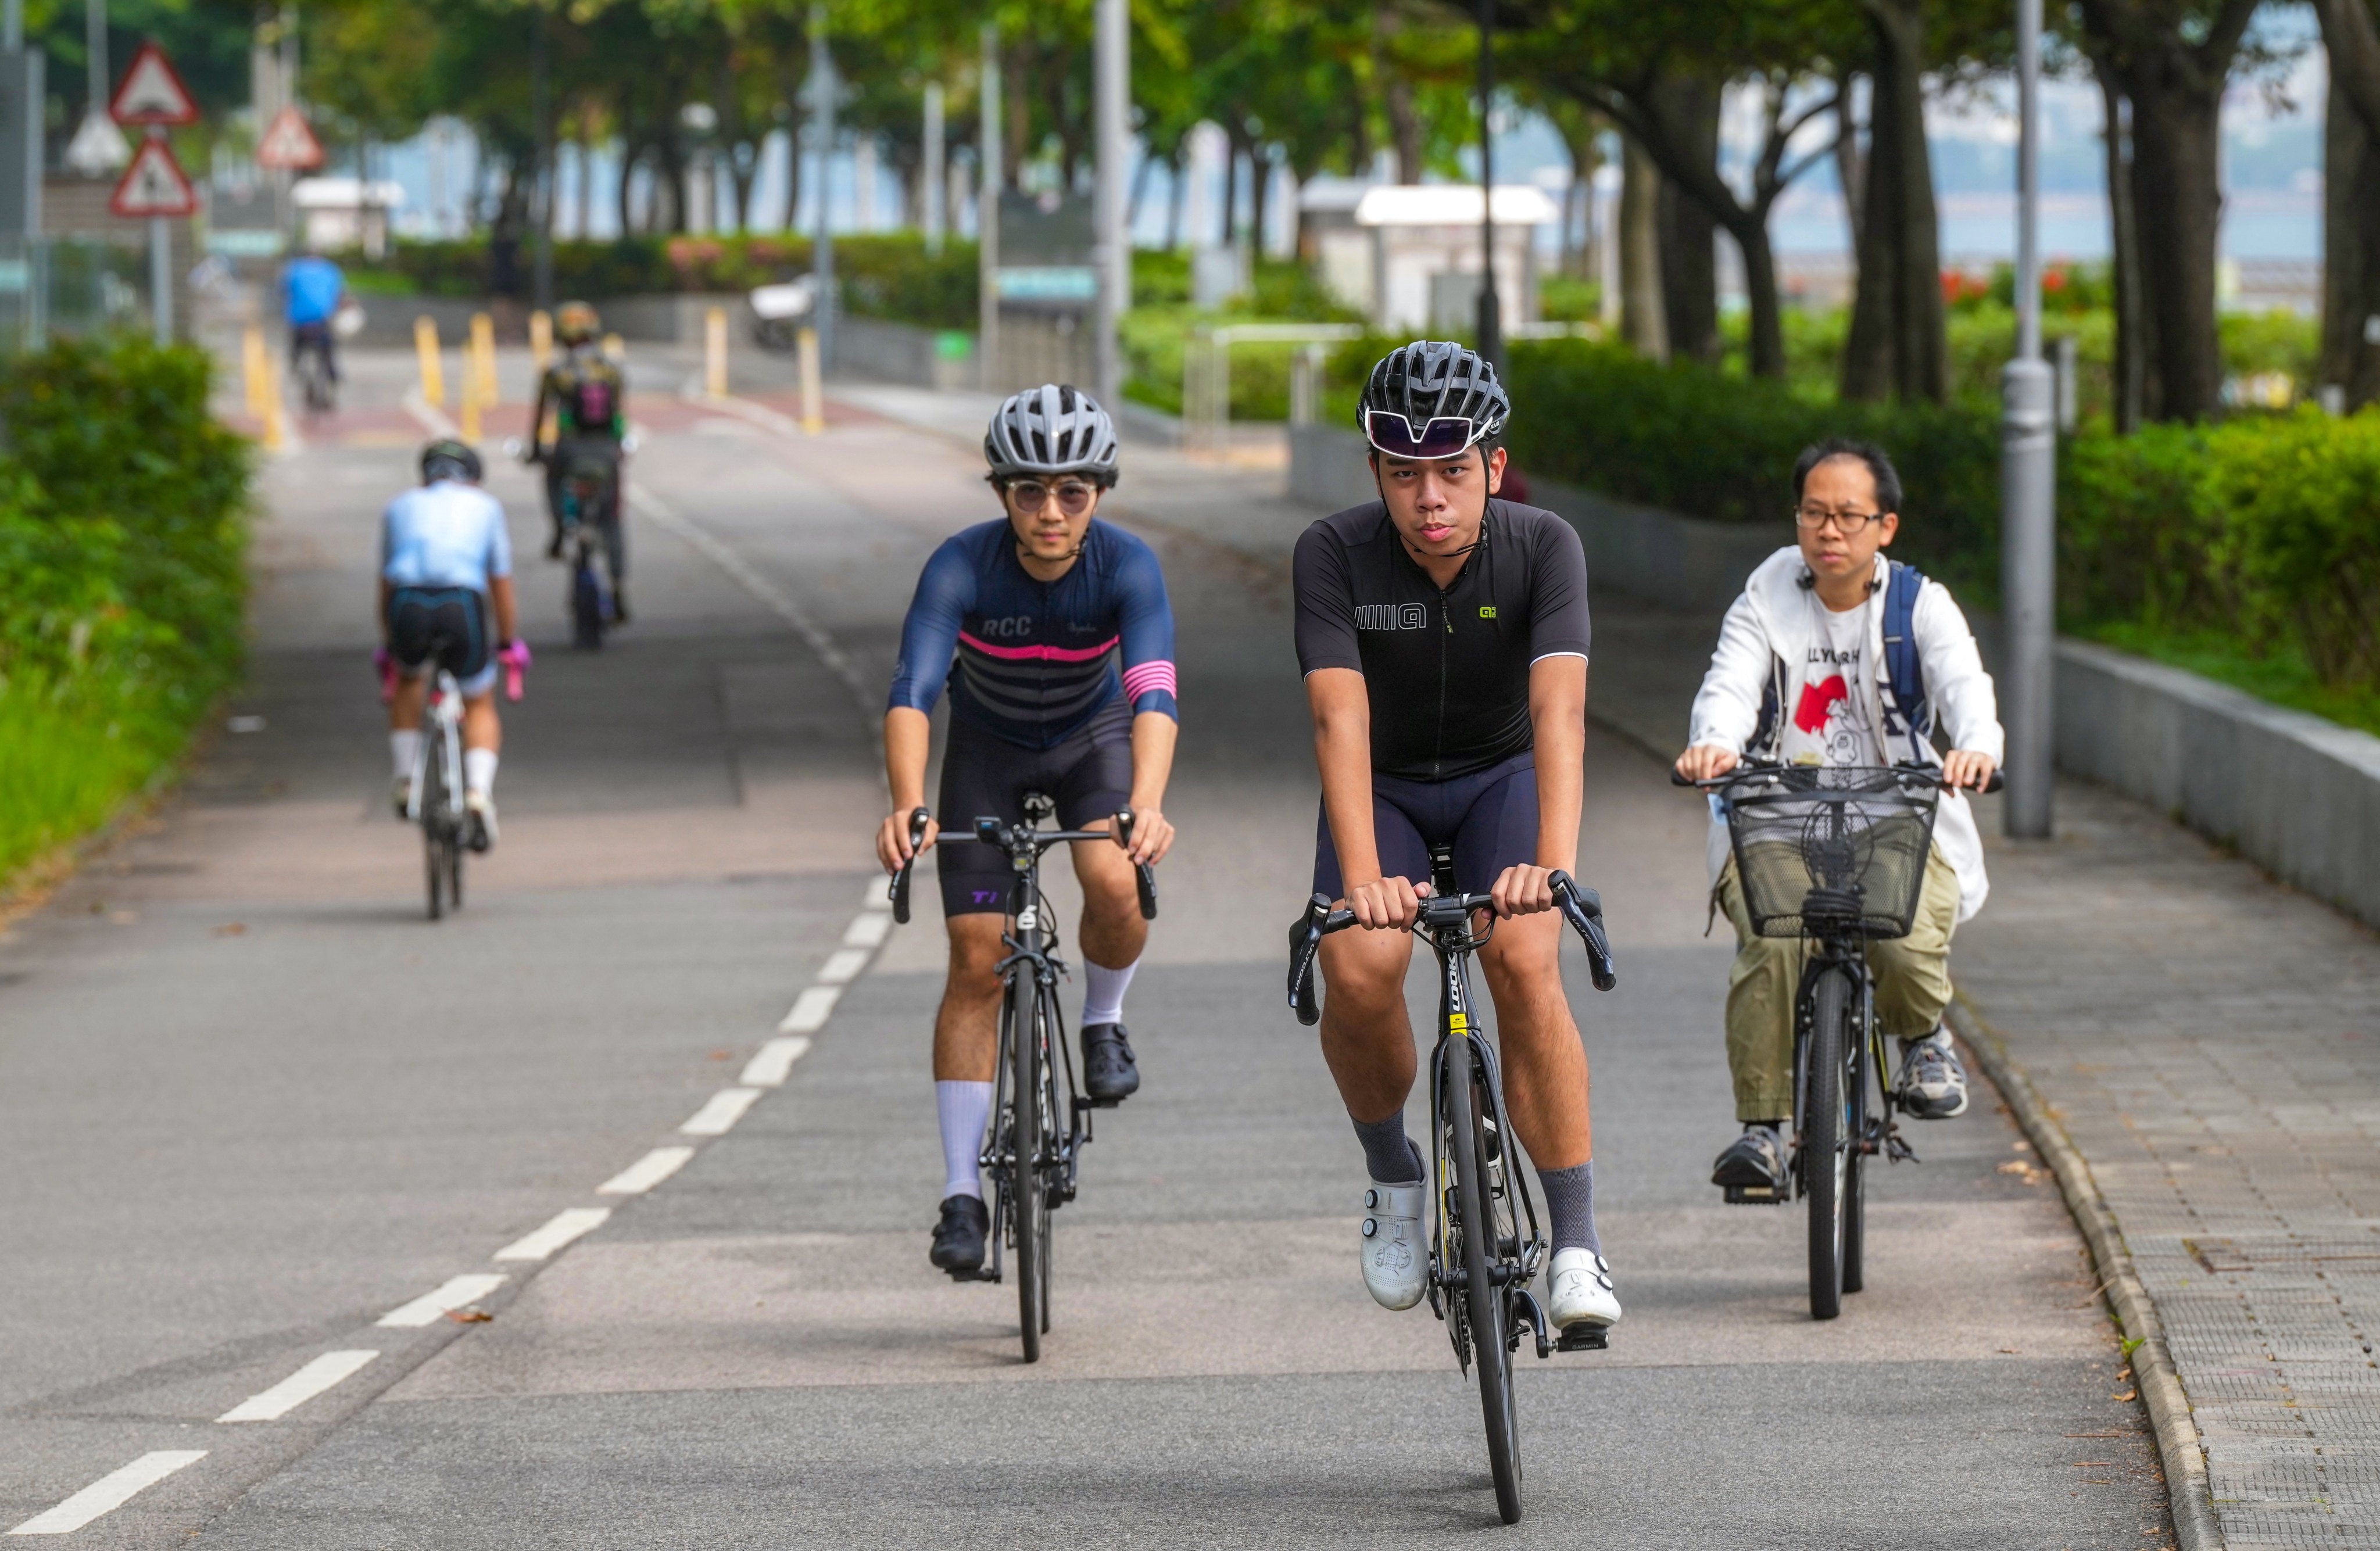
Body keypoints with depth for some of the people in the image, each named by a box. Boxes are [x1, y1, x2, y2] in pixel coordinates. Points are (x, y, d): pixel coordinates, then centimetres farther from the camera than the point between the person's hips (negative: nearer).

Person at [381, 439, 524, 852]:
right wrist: (507, 643, 37)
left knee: (409, 678, 34)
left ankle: (406, 783, 27)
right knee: (480, 706, 19)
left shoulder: (401, 506, 26)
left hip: (407, 606, 1)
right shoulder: (485, 505, 23)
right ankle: (478, 792, -5)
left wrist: (388, 643, 41)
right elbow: (501, 581, 26)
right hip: (462, 607, -1)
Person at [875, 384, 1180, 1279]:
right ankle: (962, 1193, -2)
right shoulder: (963, 567, -30)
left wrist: (1146, 804, -59)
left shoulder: (1127, 567, -29)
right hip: (988, 750, 0)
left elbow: (1153, 694, -41)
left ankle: (1103, 1021, 4)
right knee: (978, 960, -8)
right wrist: (907, 807, -58)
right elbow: (911, 693, -40)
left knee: (1114, 882, -30)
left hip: (1094, 738, 0)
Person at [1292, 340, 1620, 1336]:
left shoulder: (1543, 548, -25)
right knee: (1358, 973, -25)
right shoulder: (1335, 555, -25)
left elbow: (1560, 709, -37)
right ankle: (1394, 1177, 4)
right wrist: (1362, 877, -48)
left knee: (1525, 965, -25)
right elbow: (1341, 719, -34)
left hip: (1500, 777, 0)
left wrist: (1553, 863, -51)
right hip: (1384, 788, 0)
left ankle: (1576, 1244, -17)